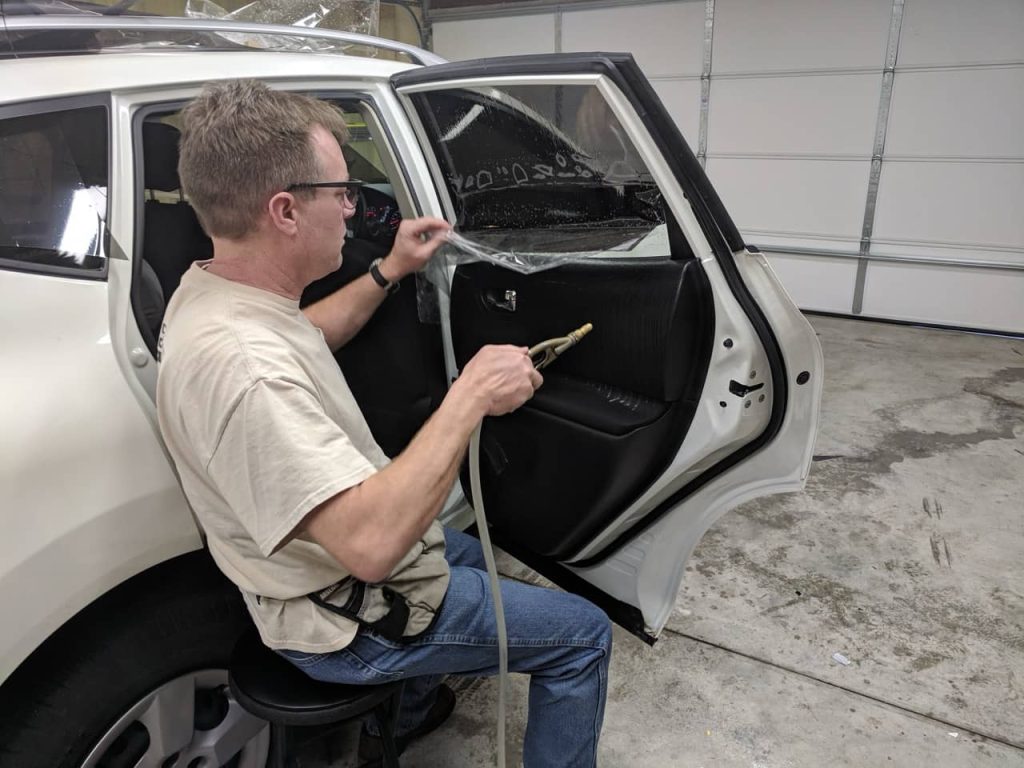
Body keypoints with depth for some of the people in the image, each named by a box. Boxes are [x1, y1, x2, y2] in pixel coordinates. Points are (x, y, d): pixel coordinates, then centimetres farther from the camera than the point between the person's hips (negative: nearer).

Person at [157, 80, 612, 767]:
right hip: (345, 617, -9)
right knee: (583, 635, 1)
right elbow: (370, 541, -42)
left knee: (467, 553, 35)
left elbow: (306, 338, 17)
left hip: (326, 566, 10)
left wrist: (387, 274, 9)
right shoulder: (237, 366, -37)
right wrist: (471, 396, -34)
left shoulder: (210, 285, -5)